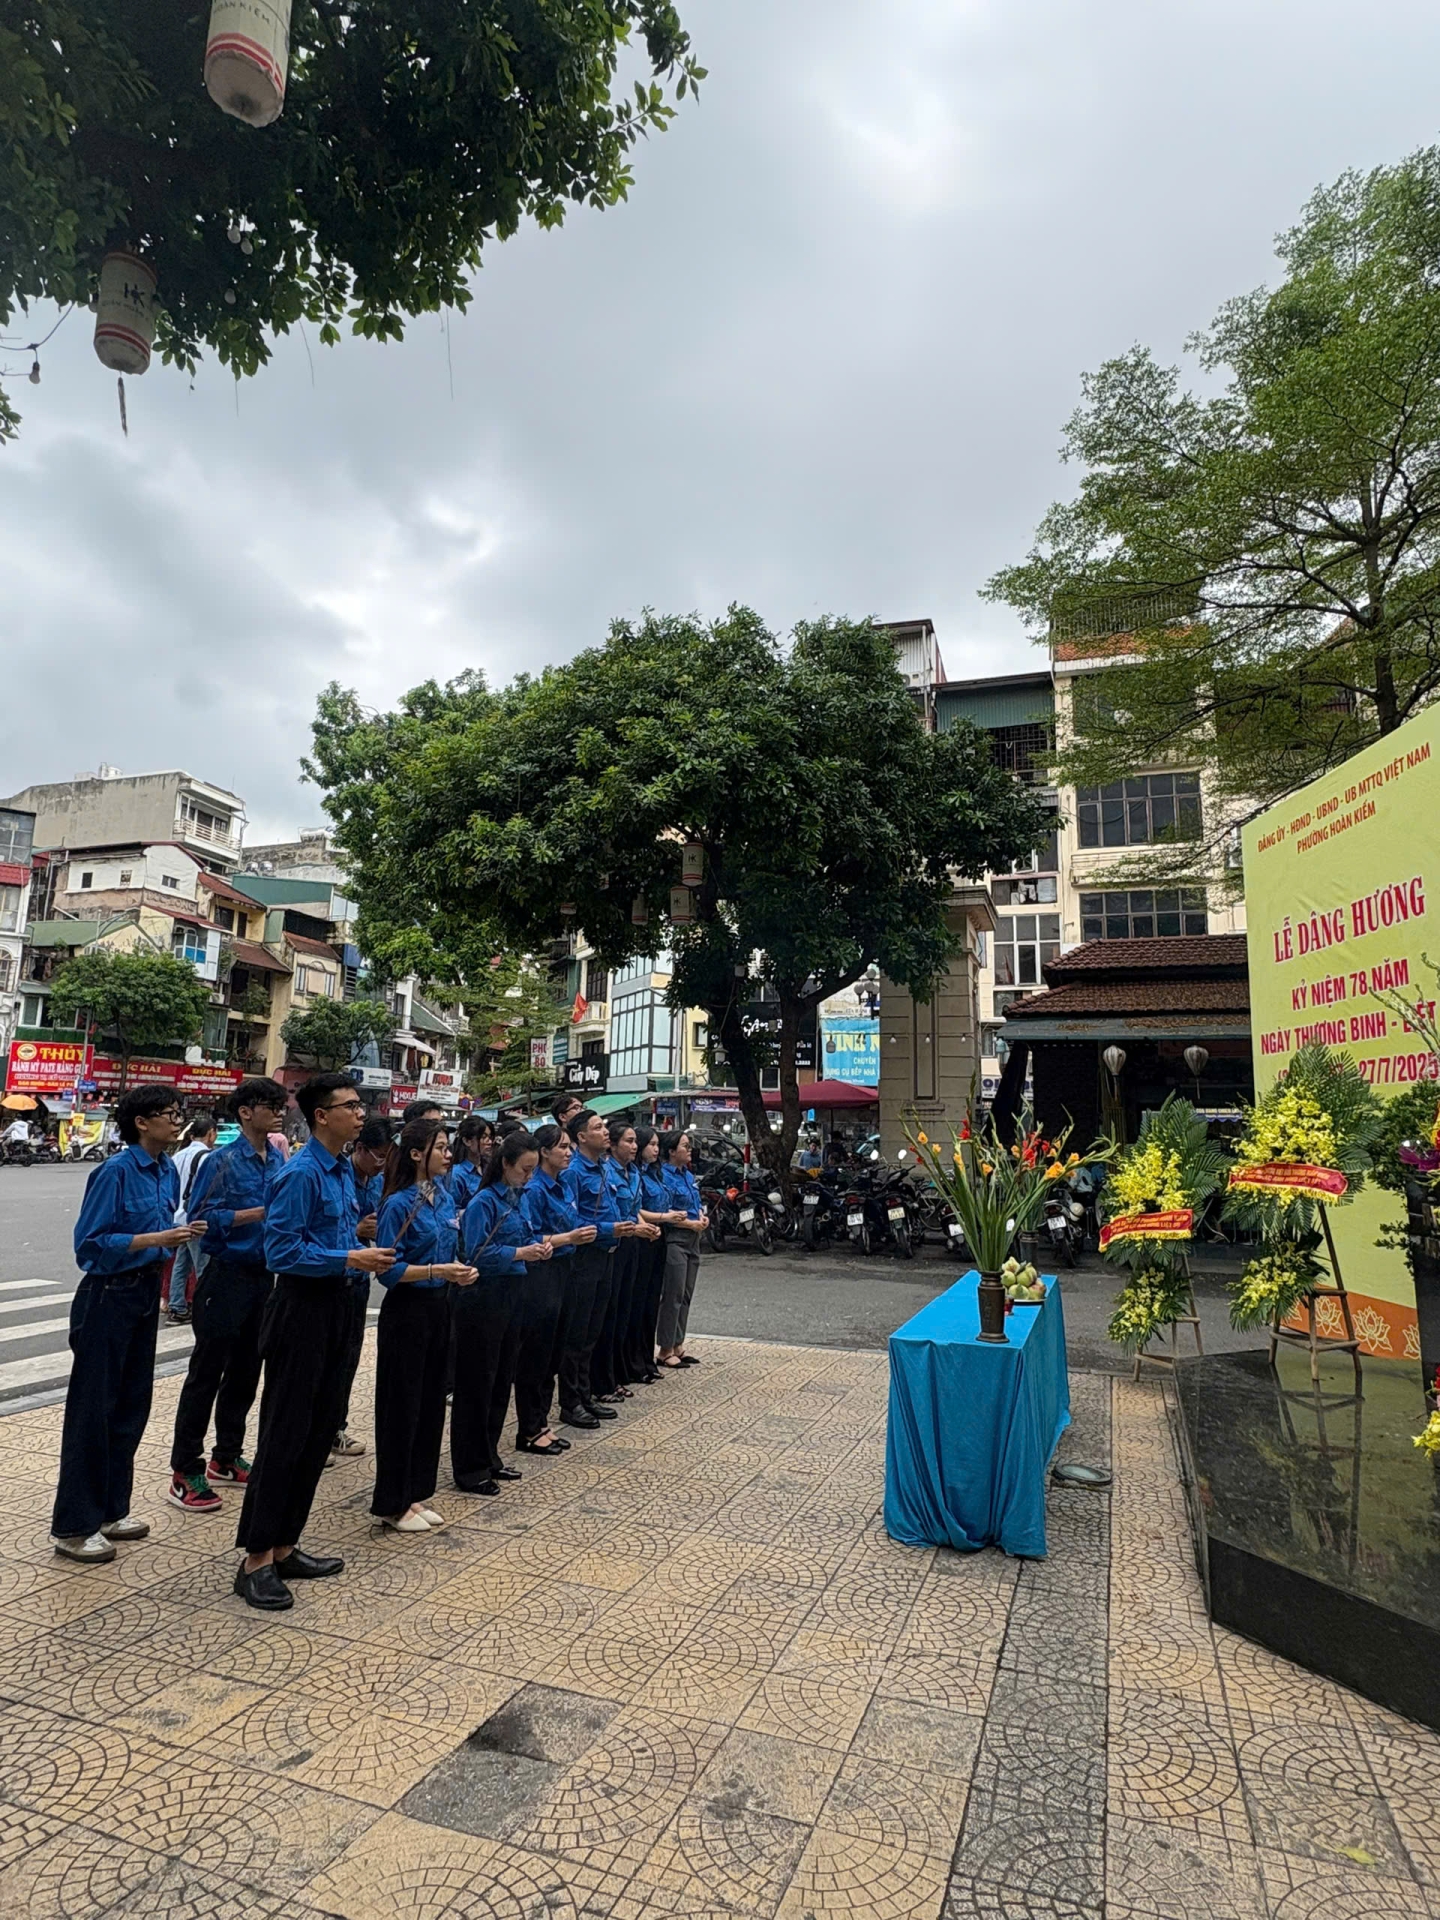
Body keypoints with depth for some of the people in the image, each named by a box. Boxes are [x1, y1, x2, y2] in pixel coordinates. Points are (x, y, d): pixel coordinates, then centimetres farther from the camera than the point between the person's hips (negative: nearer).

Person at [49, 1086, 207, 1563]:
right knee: (93, 1408, 2)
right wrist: (157, 1238, -24)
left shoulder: (167, 1170, 5)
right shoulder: (116, 1171, -18)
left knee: (132, 1405, 15)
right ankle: (72, 1526, 14)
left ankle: (110, 1510, 29)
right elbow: (91, 1242, -18)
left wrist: (180, 1235, -4)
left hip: (145, 1292, 8)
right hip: (108, 1296, -8)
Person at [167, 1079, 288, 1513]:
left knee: (246, 1371, 15)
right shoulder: (223, 1161, -12)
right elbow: (202, 1216, -16)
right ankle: (185, 1472, 11)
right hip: (227, 1275, -6)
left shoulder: (279, 1162, 6)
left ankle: (226, 1458, 30)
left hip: (263, 1276, 6)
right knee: (206, 1372, 0)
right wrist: (261, 1212, -20)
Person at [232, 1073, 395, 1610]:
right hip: (301, 1306, -9)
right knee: (285, 1433, -1)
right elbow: (281, 1250, -21)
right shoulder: (301, 1173, -18)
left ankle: (284, 1546, 28)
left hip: (335, 1304, 9)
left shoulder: (344, 1169, 10)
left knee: (320, 1429, 15)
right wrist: (349, 1258, -22)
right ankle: (256, 1560, 12)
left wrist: (366, 1249, 4)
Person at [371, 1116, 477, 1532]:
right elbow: (389, 1269, -17)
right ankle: (392, 1504, 18)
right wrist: (437, 1270, -24)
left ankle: (417, 1493, 28)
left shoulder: (445, 1197, 5)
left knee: (432, 1402, 14)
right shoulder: (399, 1204, -17)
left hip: (438, 1307, 7)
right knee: (402, 1406, 4)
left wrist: (459, 1270, -3)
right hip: (406, 1311, -7)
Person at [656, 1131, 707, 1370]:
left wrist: (703, 1216, 0)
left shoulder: (689, 1175, 13)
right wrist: (692, 1224, -15)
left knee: (686, 1295, 13)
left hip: (692, 1240, 9)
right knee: (673, 1296, -4)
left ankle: (678, 1345, 23)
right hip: (674, 1240, -9)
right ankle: (665, 1351, 5)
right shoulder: (665, 1176, -13)